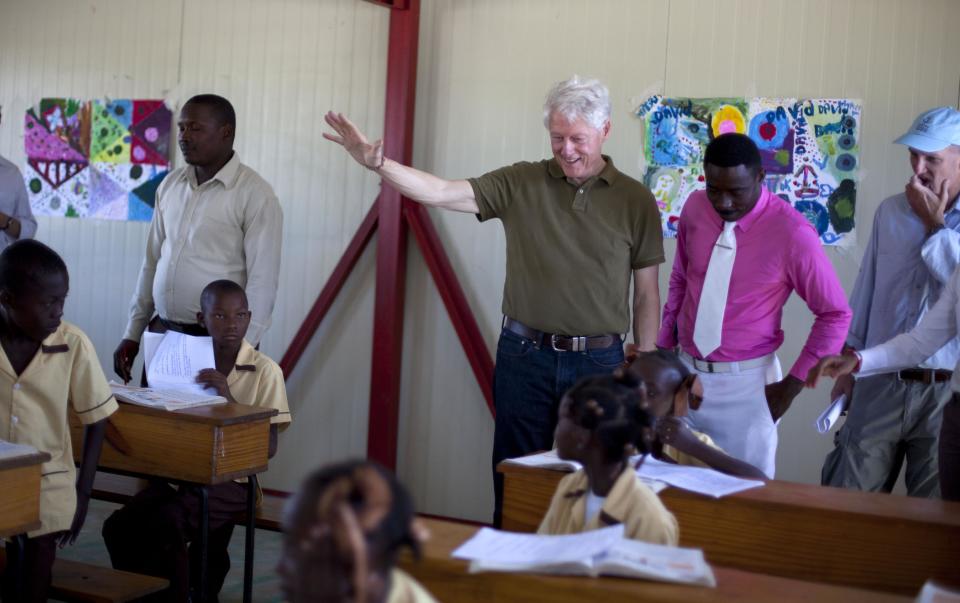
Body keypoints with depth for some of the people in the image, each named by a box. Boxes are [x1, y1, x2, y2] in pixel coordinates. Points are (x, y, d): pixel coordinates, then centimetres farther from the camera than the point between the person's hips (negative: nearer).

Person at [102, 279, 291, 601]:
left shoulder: (265, 371, -6)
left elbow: (269, 447, -12)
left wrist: (230, 400, -22)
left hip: (230, 479, -5)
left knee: (166, 521, -29)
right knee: (118, 527, -15)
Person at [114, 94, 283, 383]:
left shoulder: (255, 194, -11)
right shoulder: (170, 185, 9)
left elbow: (262, 281, -14)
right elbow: (152, 262, 13)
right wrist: (133, 333, 11)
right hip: (161, 334, 6)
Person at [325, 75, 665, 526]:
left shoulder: (635, 201, 1)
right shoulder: (521, 183, 1)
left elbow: (646, 294, 4)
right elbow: (441, 193, -10)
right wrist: (377, 163, -24)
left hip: (598, 362, 0)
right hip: (525, 355, 1)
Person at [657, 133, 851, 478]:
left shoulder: (792, 233, -17)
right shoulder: (695, 208, -3)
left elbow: (835, 314, -9)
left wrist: (792, 385, -8)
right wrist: (664, 347, 12)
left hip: (745, 383, -4)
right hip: (686, 371, 4)